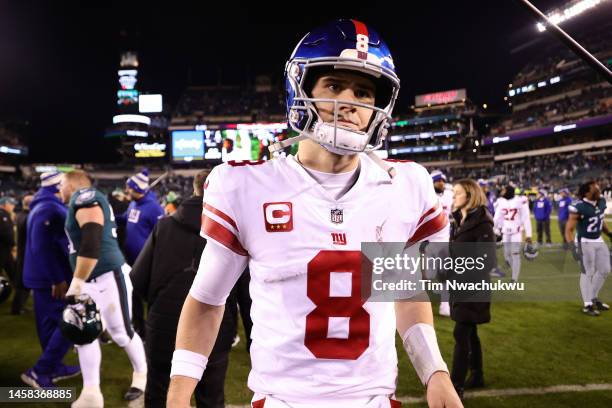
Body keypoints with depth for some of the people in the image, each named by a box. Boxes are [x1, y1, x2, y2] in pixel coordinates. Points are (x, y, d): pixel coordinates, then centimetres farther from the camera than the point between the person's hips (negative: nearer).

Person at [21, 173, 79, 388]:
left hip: (44, 276, 10)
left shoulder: (44, 206, 14)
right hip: (51, 278, -10)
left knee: (50, 323, 17)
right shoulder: (49, 209, -20)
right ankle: (39, 372, -3)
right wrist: (58, 279, -25)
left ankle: (53, 367, 27)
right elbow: (42, 247, -26)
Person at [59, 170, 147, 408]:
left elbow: (91, 243, -27)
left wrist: (76, 282, -26)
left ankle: (142, 374, 29)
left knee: (121, 333, 5)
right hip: (92, 280, 10)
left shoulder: (84, 197, -15)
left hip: (108, 277, -10)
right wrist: (80, 281, 26)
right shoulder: (82, 201, 16)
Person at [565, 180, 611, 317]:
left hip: (599, 241, 8)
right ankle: (587, 305, 11)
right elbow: (569, 230, -22)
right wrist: (573, 248, -30)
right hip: (584, 243, -8)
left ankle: (594, 297, 32)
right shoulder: (579, 208, -25)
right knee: (587, 273, -1)